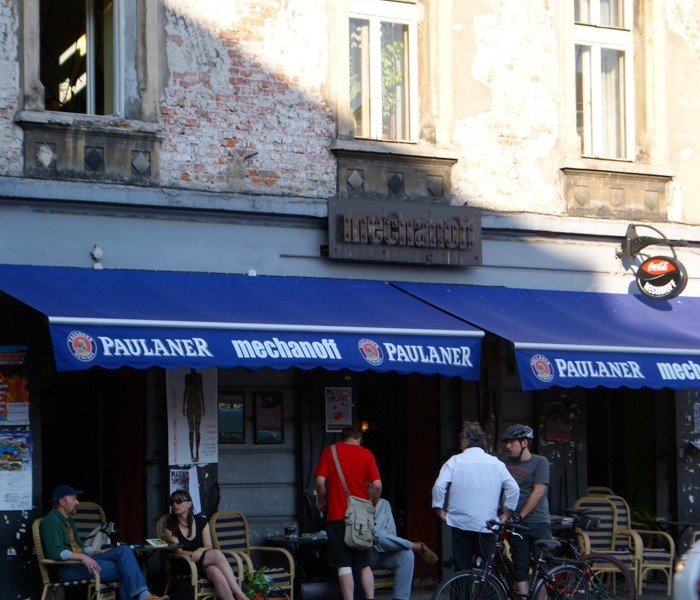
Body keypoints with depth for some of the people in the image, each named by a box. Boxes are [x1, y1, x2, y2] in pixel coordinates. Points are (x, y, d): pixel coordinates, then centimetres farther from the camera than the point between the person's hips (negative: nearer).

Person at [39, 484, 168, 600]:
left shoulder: (68, 520, 21)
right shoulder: (51, 521, -10)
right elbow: (55, 552, -22)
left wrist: (98, 552, 7)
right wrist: (82, 557, -31)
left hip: (80, 561, 9)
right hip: (68, 568, -9)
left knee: (123, 551, -13)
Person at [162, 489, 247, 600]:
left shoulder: (201, 522, 10)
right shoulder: (171, 526, 4)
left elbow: (208, 547, 4)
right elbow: (178, 551, -4)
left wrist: (200, 550, -20)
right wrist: (195, 554, -22)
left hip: (204, 564, 3)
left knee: (215, 572, -37)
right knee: (217, 554, -33)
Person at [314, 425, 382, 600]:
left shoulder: (329, 451, 2)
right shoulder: (366, 454, 3)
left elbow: (320, 481, -7)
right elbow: (377, 485, -5)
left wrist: (322, 502, 10)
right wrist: (372, 505, 11)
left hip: (337, 515, -2)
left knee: (344, 565, -2)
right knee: (364, 564, 12)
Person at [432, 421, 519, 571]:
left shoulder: (455, 461, -1)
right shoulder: (496, 463, 4)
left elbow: (439, 486, -11)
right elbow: (513, 488, -2)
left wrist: (440, 510, 1)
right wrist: (506, 514, 7)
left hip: (461, 524, -1)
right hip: (487, 524, 1)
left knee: (462, 569, 4)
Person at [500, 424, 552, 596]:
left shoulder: (540, 462, -2)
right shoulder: (506, 462, 10)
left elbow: (539, 492, -11)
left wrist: (520, 515, -16)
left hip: (539, 522, -3)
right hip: (517, 524, 3)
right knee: (521, 569, 0)